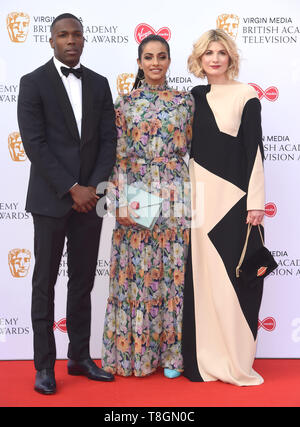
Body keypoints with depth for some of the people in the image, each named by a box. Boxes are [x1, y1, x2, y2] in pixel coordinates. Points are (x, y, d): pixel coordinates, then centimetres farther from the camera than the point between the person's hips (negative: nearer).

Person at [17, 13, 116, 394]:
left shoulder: (99, 84, 10)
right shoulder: (33, 83, -2)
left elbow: (109, 139, 6)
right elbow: (34, 143, -10)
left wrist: (95, 187, -7)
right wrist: (72, 189, -14)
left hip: (90, 197, 4)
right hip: (50, 199, -4)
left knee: (83, 281, 11)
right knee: (45, 283, 4)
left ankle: (79, 357, 23)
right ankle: (44, 365, 14)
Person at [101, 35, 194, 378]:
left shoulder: (184, 102, 7)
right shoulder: (125, 104, 4)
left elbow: (194, 150, 9)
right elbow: (119, 157, 1)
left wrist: (193, 201, 2)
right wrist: (122, 202, -9)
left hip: (175, 196, 1)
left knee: (173, 270, 4)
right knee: (136, 271, 3)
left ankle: (171, 351, 16)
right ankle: (135, 350, 16)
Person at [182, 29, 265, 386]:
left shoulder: (245, 95, -2)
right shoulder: (195, 96, 12)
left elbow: (254, 148, -7)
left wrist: (255, 200, -13)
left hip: (233, 195, -4)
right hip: (201, 196, 5)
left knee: (232, 275, -1)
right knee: (202, 275, 6)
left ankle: (235, 360, 11)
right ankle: (204, 357, 17)